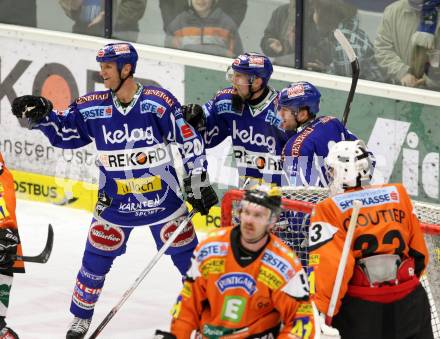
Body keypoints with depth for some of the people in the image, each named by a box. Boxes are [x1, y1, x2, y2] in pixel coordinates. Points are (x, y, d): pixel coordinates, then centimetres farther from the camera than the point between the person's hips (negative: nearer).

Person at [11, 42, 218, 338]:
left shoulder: (159, 102, -15)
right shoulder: (92, 107, -6)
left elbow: (189, 139, -9)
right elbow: (64, 133, 6)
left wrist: (198, 181, -9)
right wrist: (42, 115, -11)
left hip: (163, 198, -2)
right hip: (115, 202, 2)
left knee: (188, 256, 6)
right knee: (96, 259, 5)